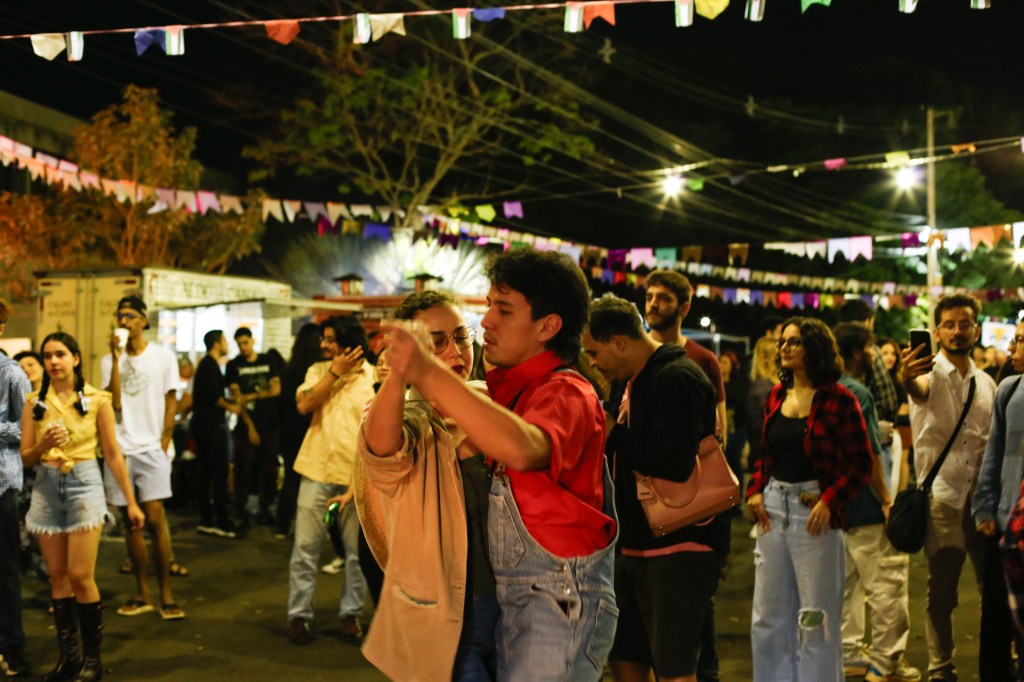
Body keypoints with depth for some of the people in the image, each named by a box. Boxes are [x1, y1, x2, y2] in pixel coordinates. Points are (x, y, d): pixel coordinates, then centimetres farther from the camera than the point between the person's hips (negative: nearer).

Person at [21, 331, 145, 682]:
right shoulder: (34, 402, 4)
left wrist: (131, 502, -1)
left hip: (84, 485, -3)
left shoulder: (97, 400, -3)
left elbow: (113, 454, 0)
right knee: (57, 576, 6)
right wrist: (42, 445, -17)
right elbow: (25, 458, 5)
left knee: (80, 576, -6)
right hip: (46, 488, 3)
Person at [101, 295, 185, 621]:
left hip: (152, 448, -3)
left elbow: (171, 403, 4)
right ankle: (142, 594, 14)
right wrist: (117, 358, -11)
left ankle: (166, 595, -1)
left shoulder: (163, 357, 1)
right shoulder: (109, 360, 6)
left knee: (155, 519, -9)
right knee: (131, 522, 7)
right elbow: (115, 403, -7)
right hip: (121, 449, 3)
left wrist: (164, 444, -4)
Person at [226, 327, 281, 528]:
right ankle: (240, 511, 6)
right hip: (247, 425, -2)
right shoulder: (234, 365, 3)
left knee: (269, 469, 3)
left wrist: (252, 396, -11)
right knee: (243, 469, -2)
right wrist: (250, 426, -10)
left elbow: (276, 389, 2)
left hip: (270, 423, 2)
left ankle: (265, 509, 11)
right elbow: (237, 397, -3)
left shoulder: (268, 361, 9)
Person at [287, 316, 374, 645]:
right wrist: (335, 371, -10)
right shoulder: (318, 370, 9)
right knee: (305, 547, 2)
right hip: (317, 469, 2)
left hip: (355, 474, -2)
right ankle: (298, 615, 12)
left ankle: (351, 614, 18)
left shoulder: (374, 377, -1)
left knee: (357, 549, 5)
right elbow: (304, 405, -8)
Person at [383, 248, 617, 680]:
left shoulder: (566, 392, -15)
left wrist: (431, 374, -39)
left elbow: (522, 450, -37)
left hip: (562, 599, -8)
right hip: (512, 596, 8)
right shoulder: (510, 390, 13)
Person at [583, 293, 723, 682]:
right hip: (638, 545, 10)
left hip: (679, 548, -10)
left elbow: (673, 462, -28)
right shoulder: (635, 381, 14)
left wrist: (616, 436, -16)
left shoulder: (677, 379, -16)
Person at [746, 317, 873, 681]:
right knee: (768, 616, 12)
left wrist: (829, 501, -17)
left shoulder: (838, 399, -8)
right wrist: (755, 490, 2)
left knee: (816, 619, 2)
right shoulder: (776, 396, 10)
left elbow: (862, 462, -9)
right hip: (773, 508, 6)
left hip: (815, 513, -6)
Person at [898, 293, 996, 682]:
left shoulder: (986, 383, 12)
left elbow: (992, 444, 17)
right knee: (942, 593, 2)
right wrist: (906, 379, -55)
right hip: (941, 497, -4)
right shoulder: (931, 372, -5)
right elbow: (920, 389, -31)